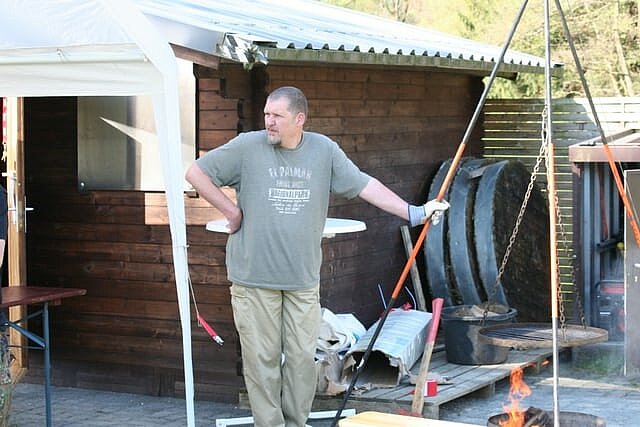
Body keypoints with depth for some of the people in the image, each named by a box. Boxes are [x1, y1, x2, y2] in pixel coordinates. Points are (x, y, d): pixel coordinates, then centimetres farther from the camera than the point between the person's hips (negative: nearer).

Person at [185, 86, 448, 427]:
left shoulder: (324, 150, 5)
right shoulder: (247, 146, -3)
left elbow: (364, 185, 6)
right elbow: (196, 173, 1)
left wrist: (413, 212, 2)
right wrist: (231, 211, -4)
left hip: (304, 280, 2)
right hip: (254, 276, -2)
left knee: (302, 357, 6)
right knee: (262, 358, 2)